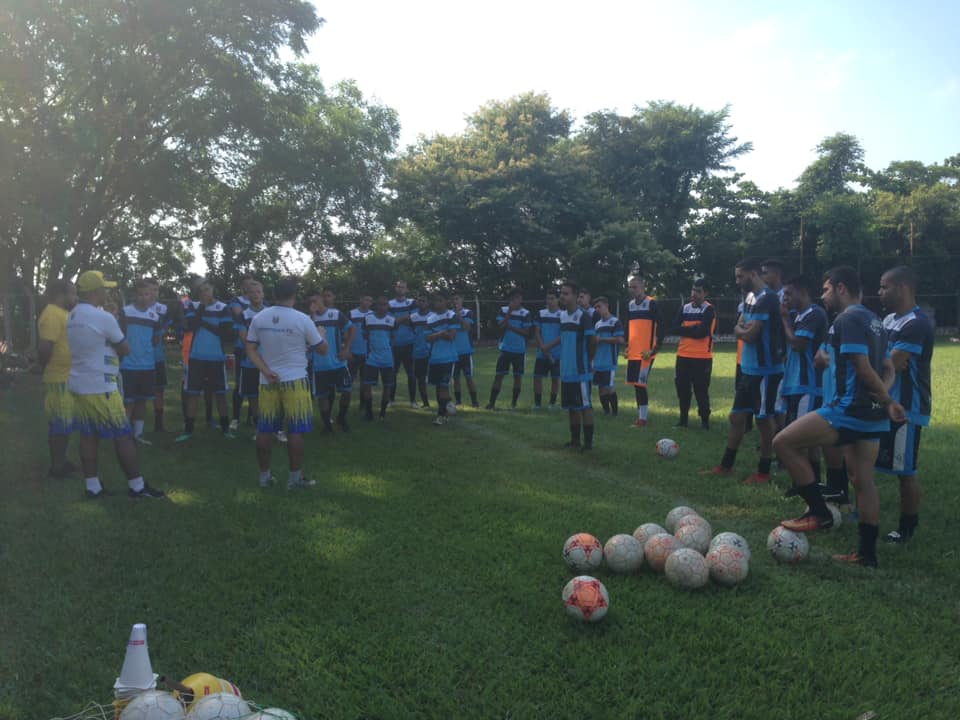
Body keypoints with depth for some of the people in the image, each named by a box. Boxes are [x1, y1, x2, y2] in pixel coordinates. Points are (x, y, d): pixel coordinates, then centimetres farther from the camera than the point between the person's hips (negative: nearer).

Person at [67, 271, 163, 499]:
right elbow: (125, 349, -8)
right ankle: (137, 487, 3)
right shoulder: (104, 318, -17)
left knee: (88, 436, 11)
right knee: (124, 436, -1)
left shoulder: (73, 317, 9)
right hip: (99, 388, -9)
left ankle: (93, 487, 15)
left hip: (78, 385, 9)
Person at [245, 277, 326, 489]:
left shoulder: (259, 318, 2)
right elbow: (323, 350, 0)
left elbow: (250, 349, 1)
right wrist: (320, 334, 20)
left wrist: (266, 371, -5)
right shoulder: (302, 319, -9)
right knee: (295, 431, 2)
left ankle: (264, 475, 18)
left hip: (268, 382, 4)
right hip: (294, 381, -4)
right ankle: (295, 477, 6)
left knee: (265, 429, 10)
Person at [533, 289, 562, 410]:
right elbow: (537, 333, 4)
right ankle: (537, 402, 11)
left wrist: (548, 346, -14)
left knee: (555, 378, 4)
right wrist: (542, 348, -8)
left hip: (557, 354, -2)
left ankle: (553, 403, 16)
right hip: (541, 353, 2)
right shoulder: (541, 313, 5)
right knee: (537, 377, 0)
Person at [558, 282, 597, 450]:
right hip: (566, 371, 8)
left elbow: (593, 340, -15)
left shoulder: (583, 316, -12)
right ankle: (575, 440, 22)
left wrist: (588, 359, -3)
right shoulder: (562, 315, 12)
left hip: (580, 372, -8)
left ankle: (588, 442, 5)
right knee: (571, 407, 13)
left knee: (585, 406, -1)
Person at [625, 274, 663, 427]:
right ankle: (641, 415, 20)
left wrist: (655, 349, -15)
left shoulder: (651, 304, -8)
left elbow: (659, 327, -10)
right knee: (635, 384, 10)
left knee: (640, 383, -9)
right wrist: (627, 346, 14)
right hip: (633, 352, 7)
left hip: (645, 353, -7)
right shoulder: (630, 305, 13)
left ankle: (643, 418, -1)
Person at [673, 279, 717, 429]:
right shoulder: (684, 308, 11)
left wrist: (686, 329, -4)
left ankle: (705, 419, 12)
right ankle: (683, 418, 21)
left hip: (702, 357, -5)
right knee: (682, 388, 8)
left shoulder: (709, 310, -5)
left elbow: (703, 332, -17)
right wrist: (694, 328, -11)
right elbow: (676, 329, 0)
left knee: (701, 389, 0)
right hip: (683, 355, 5)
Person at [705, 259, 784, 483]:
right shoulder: (750, 298, 13)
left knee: (764, 420, 2)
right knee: (736, 416, 13)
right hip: (749, 369, 9)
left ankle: (763, 472, 14)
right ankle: (726, 465, 23)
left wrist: (741, 331, 0)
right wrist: (743, 329, -6)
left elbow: (750, 335, -21)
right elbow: (739, 329, 16)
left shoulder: (767, 299, -18)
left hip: (764, 370, -9)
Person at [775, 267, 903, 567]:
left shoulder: (847, 319, -12)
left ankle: (819, 512, -2)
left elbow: (864, 367, -18)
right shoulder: (873, 321, 19)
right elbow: (888, 369, 18)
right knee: (863, 481, 13)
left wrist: (888, 401, -7)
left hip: (848, 410, -10)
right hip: (871, 414, 10)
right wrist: (885, 401, 3)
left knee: (784, 442, -6)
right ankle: (867, 554, 18)